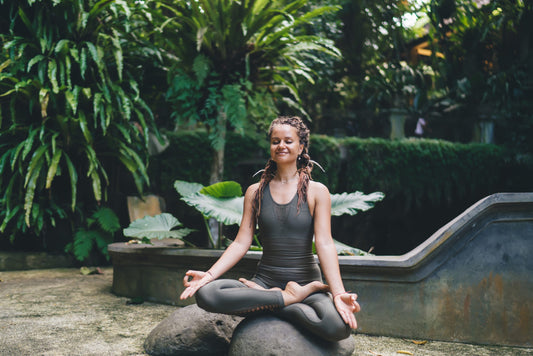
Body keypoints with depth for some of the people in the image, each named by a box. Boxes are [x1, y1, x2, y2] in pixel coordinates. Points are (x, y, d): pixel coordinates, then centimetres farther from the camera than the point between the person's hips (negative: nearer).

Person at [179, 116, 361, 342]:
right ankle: (288, 298, -17)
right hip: (265, 281, 2)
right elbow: (241, 243, 5)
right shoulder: (255, 192, 10)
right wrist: (209, 274, -12)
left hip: (306, 280, -2)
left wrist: (338, 293, -22)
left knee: (339, 327, -35)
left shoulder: (316, 192, 2)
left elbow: (324, 244, -8)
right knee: (205, 294, -28)